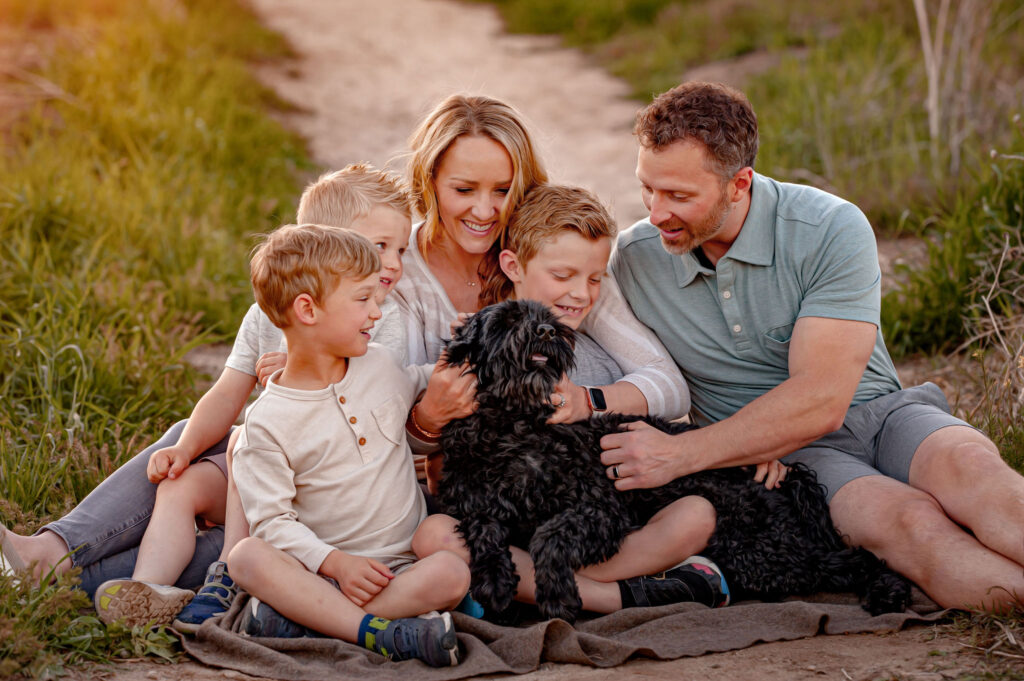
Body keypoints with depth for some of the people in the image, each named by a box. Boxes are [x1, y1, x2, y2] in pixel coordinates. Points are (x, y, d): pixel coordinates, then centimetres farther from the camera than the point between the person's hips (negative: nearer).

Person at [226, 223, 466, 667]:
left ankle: (299, 615, -28)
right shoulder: (267, 422, -5)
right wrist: (334, 563, -23)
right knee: (247, 555, -30)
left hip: (402, 563, 2)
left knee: (451, 573, -30)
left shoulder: (384, 367, 8)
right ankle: (379, 633, -39)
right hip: (320, 567, -2)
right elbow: (271, 519, -8)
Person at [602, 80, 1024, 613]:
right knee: (905, 520, -32)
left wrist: (679, 454, -21)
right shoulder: (633, 259, 0)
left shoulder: (832, 230, -12)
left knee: (966, 466, -34)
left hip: (872, 412, 0)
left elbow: (821, 401, -18)